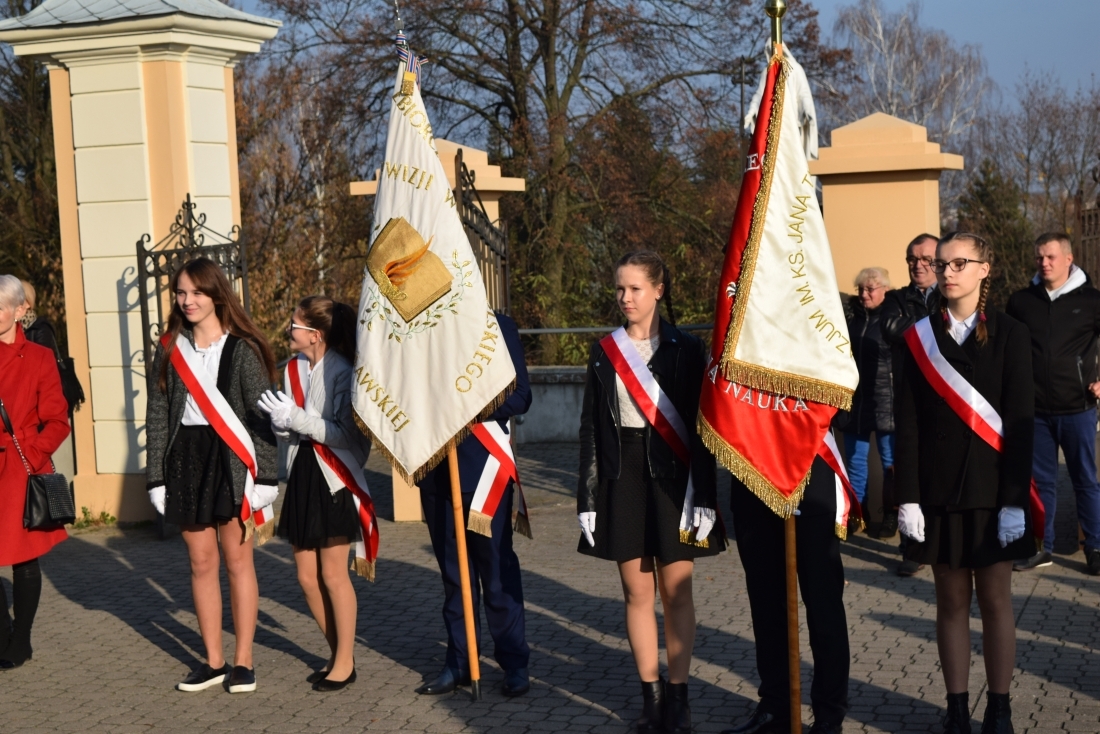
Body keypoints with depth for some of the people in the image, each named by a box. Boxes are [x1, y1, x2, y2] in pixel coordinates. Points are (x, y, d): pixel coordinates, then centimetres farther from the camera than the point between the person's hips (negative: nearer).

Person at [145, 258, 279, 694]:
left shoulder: (242, 349, -2)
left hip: (230, 460, -4)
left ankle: (243, 661, 10)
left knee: (237, 559, 1)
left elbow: (262, 413, -5)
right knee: (201, 563, 8)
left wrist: (265, 475, -10)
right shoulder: (170, 350, 9)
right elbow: (157, 416, 8)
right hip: (185, 460, 4)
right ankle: (213, 661, 16)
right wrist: (156, 476, 3)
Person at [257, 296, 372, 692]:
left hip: (334, 481, -7)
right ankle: (337, 654, 26)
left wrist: (298, 419, -24)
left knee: (333, 575, 1)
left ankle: (345, 662, 15)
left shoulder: (342, 373, -13)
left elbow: (347, 434, -20)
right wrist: (279, 421, -7)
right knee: (307, 578, 10)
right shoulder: (293, 370, 8)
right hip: (301, 476, 7)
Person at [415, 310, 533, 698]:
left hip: (483, 466, -4)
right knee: (453, 573, 11)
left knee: (497, 568, 3)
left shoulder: (497, 326, -3)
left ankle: (514, 662, 14)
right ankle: (459, 662, 21)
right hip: (435, 469, 4)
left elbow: (519, 396, -8)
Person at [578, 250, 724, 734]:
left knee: (676, 592, 2)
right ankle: (651, 695, 15)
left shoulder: (685, 350, -1)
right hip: (621, 479, 2)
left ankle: (678, 695, 12)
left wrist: (703, 495, -10)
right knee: (637, 593, 6)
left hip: (672, 477, -2)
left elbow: (700, 425, -4)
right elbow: (591, 428, 6)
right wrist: (588, 497, 2)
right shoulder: (604, 352, 6)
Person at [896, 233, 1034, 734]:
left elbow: (1021, 421, -5)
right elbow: (907, 424, 0)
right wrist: (908, 498, -5)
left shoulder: (1009, 334, -1)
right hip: (939, 490, 1)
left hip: (992, 487, -1)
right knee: (952, 602, 7)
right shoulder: (921, 337, 2)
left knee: (995, 601, 6)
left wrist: (1014, 500, -10)